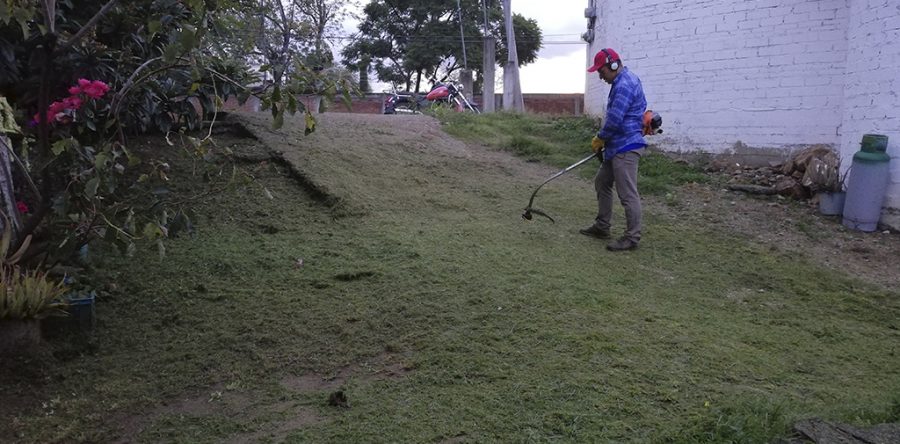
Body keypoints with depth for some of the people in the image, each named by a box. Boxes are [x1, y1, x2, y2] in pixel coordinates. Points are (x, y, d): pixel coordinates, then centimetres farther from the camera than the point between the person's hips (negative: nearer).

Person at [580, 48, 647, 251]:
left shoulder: (624, 85, -19)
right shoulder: (623, 81, 15)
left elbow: (614, 120, -23)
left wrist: (599, 139, -7)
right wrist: (604, 140, 17)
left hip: (626, 147, -11)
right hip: (618, 146, 11)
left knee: (627, 193, -5)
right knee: (602, 182, 19)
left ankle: (632, 237, 2)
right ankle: (602, 226, 29)